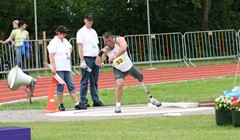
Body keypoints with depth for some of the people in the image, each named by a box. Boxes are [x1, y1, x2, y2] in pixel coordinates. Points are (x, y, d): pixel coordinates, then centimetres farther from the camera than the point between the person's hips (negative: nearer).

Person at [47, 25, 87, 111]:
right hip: (59, 69, -7)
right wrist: (53, 67, -21)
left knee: (71, 86, 4)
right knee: (60, 87, -3)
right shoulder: (54, 42, -9)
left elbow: (70, 48, 36)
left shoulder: (65, 41, 15)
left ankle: (77, 104, 3)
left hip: (67, 68, 8)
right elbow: (51, 56, -15)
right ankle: (60, 105, 6)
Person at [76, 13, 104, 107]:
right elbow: (80, 47, -9)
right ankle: (83, 101, -3)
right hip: (87, 59, -6)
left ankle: (96, 100, 11)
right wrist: (82, 61, -16)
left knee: (94, 81, 8)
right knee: (85, 81, -5)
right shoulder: (81, 32, -3)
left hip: (95, 59, 6)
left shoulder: (94, 32, 18)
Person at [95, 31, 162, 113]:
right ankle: (118, 105, -15)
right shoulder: (106, 50, -21)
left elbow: (124, 48, -48)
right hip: (119, 70, -2)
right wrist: (100, 54, -44)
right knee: (119, 84, -30)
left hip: (129, 66, 2)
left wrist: (114, 57, -56)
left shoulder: (119, 40, -26)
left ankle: (151, 99, 41)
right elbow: (97, 63, -25)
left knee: (141, 79, 18)